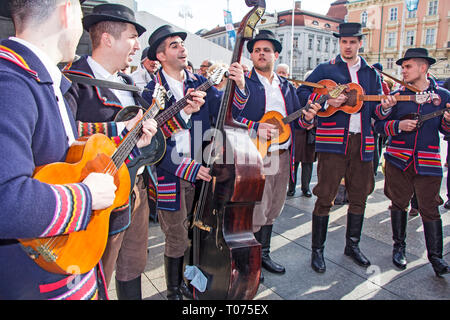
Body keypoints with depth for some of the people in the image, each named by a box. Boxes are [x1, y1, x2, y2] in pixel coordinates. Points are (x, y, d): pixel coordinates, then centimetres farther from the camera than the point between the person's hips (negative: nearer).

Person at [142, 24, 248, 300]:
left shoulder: (200, 83, 6)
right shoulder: (152, 91, -7)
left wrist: (239, 87, -23)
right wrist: (189, 169, -21)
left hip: (204, 173, 4)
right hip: (172, 178, -4)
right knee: (177, 240, 8)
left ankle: (189, 282, 39)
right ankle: (174, 291, 32)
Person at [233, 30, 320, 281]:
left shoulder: (287, 86, 16)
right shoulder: (242, 82, -1)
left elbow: (296, 121, 17)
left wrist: (307, 117, -5)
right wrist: (255, 128, -23)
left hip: (283, 156, 6)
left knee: (272, 211, 16)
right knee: (255, 215, -3)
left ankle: (264, 254, 33)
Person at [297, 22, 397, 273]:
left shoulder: (371, 74, 17)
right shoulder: (325, 69, 6)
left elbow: (375, 111, 17)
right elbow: (302, 93, -2)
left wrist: (385, 107, -5)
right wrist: (327, 100, -15)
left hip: (362, 142, 5)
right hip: (333, 140, -4)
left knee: (359, 196, 12)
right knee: (325, 197, -3)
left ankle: (353, 245, 30)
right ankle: (317, 250, 11)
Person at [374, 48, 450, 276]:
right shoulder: (397, 95, 3)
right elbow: (379, 124, 0)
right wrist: (398, 126, -16)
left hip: (428, 162, 0)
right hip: (398, 160, 1)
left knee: (429, 209, 2)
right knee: (399, 204, 9)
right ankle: (399, 247, 26)